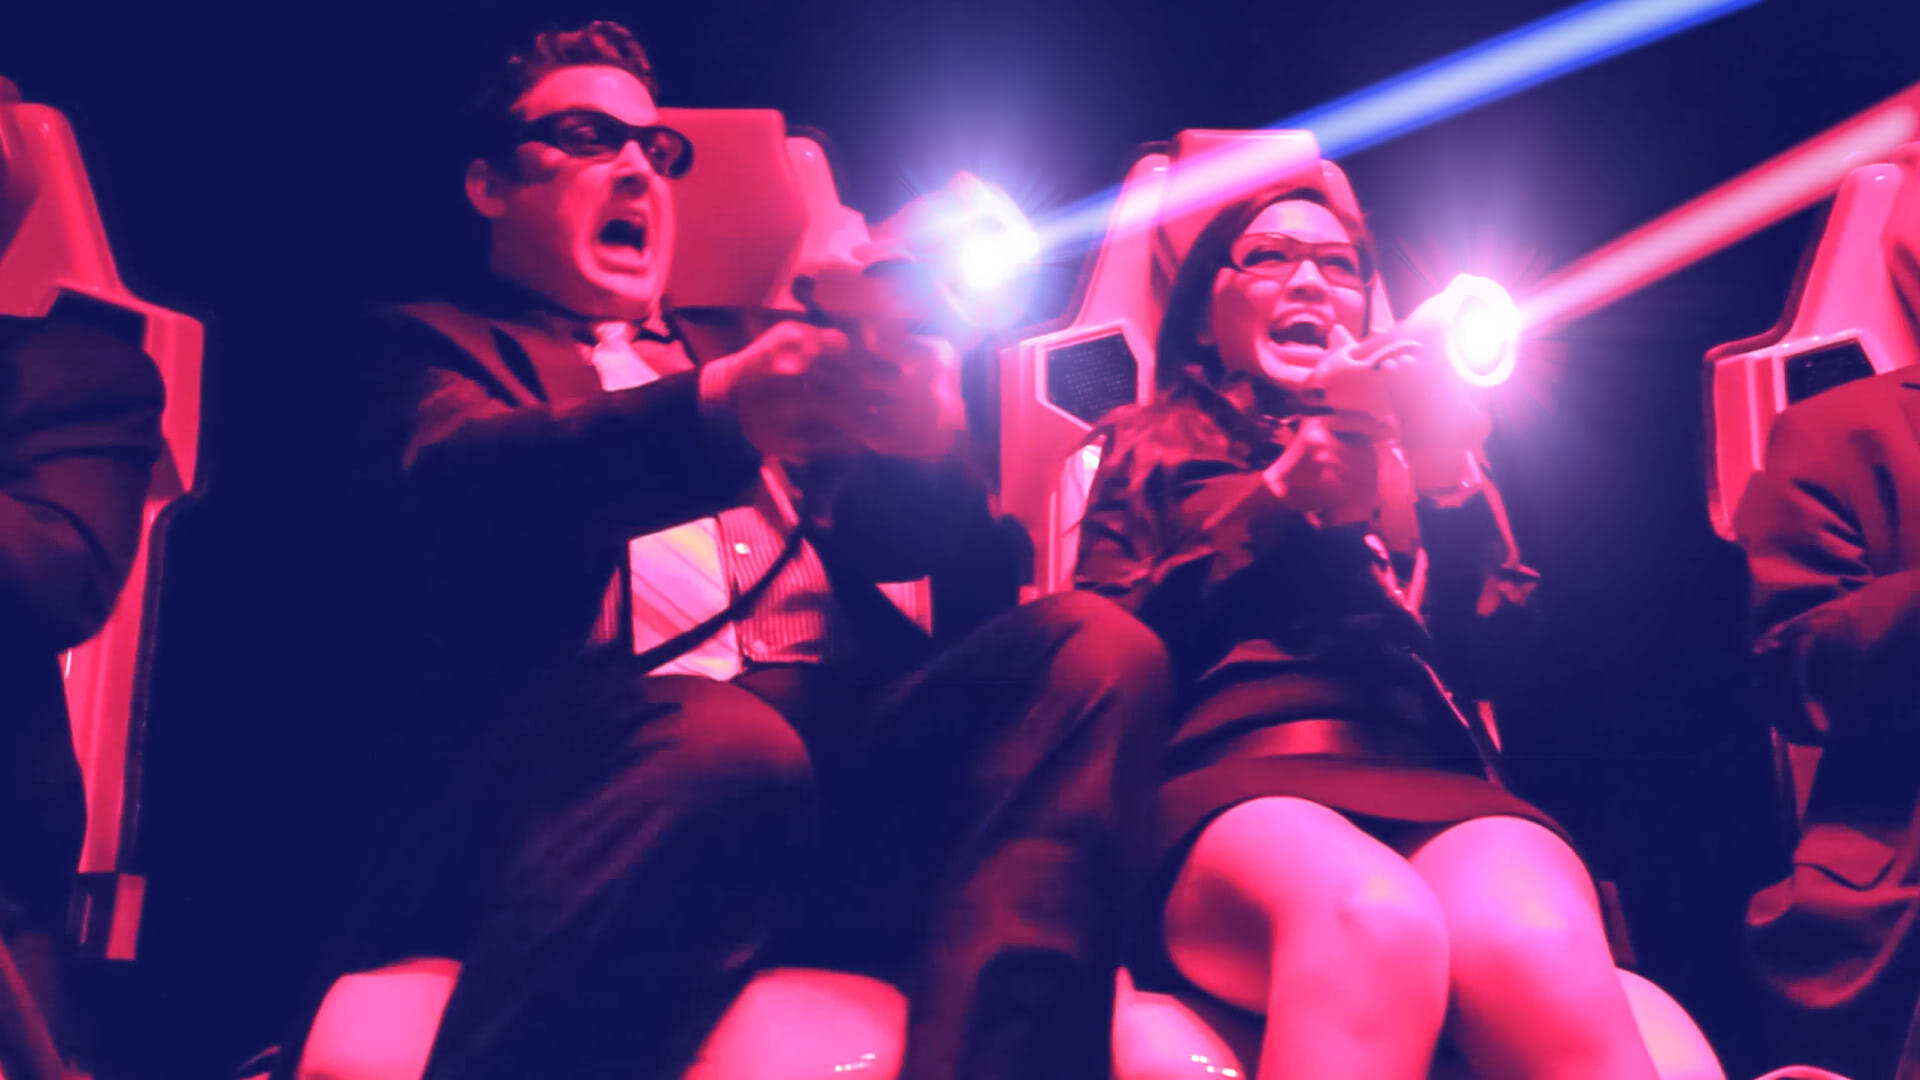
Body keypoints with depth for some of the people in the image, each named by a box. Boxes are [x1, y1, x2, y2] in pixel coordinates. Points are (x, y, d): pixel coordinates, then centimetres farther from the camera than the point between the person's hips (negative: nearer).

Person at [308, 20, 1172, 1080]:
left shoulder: (739, 360, 32)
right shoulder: (433, 346, 19)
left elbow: (897, 539, 17)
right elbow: (461, 487, -6)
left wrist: (922, 439, -10)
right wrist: (717, 411, -26)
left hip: (840, 741, 5)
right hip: (588, 748, -5)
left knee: (1096, 644, -19)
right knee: (727, 740, -37)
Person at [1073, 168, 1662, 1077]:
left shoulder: (1415, 438, 29)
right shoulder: (1151, 448, 24)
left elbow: (1496, 654, 13)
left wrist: (1447, 474, -2)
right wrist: (1275, 494, 0)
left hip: (1431, 781, 2)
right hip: (1233, 784, -2)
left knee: (1537, 949, -36)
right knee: (1370, 919, -39)